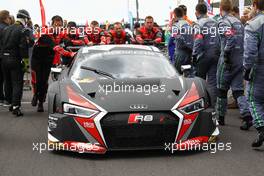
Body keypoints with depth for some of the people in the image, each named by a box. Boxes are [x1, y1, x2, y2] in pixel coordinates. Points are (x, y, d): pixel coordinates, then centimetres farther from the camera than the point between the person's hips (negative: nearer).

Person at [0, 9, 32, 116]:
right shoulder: (23, 30, -12)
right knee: (17, 84, -4)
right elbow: (23, 47, -17)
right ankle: (15, 107, -12)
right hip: (15, 60, -7)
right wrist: (25, 59, -8)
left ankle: (11, 103, 28)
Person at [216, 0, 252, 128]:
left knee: (222, 90, 8)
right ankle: (247, 116, -9)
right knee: (238, 90, 6)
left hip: (228, 61, -7)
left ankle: (220, 117, 18)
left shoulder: (223, 22, -10)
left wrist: (226, 55, -18)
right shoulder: (238, 22, 15)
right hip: (241, 60, 7)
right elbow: (244, 39, 13)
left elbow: (230, 39, -24)